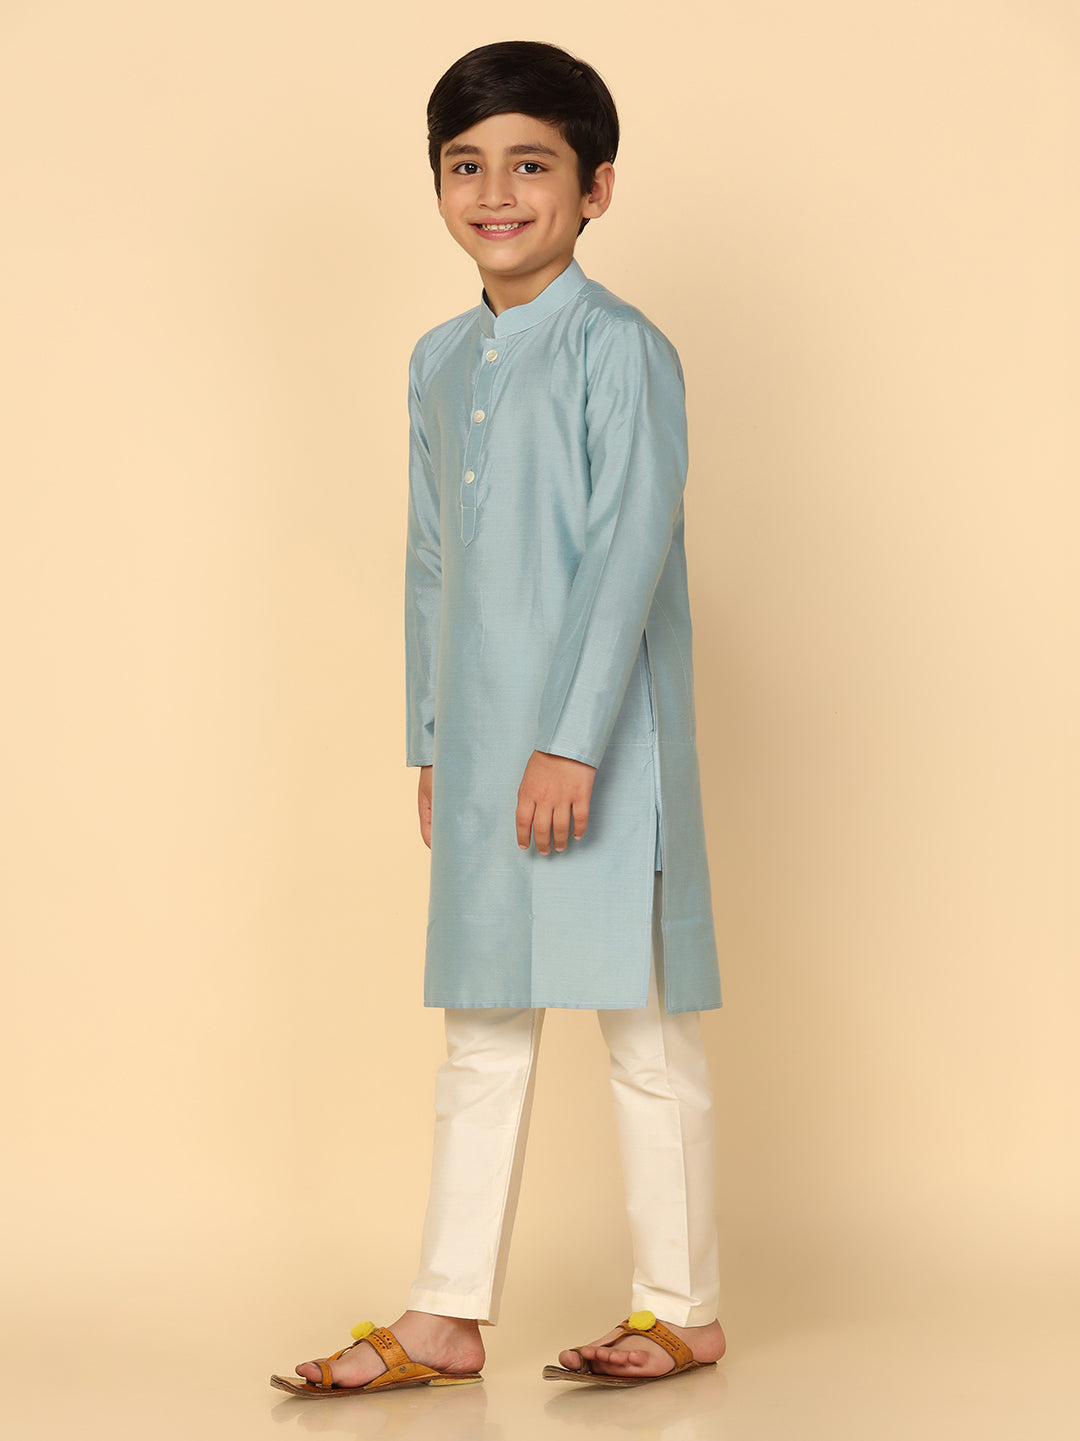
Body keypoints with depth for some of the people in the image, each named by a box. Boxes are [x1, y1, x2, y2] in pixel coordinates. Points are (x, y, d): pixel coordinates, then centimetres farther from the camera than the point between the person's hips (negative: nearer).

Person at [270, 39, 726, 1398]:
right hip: (480, 754, 7)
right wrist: (429, 743, 15)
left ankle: (682, 1309, 16)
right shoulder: (440, 362, 13)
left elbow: (631, 550, -16)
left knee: (644, 1029, 3)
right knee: (481, 1035, 11)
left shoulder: (619, 350, -9)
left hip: (598, 749, -7)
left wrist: (572, 742, -21)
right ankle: (445, 1318, 18)